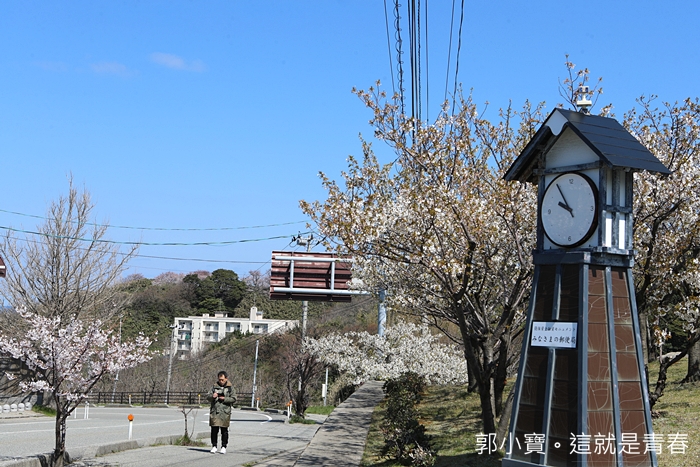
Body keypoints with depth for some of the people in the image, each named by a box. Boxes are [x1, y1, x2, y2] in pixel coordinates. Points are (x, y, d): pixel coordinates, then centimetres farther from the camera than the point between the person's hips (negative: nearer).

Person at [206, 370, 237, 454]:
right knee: (214, 430, 1)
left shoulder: (230, 387, 4)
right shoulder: (215, 386, 11)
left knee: (224, 430, 2)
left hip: (225, 412, -2)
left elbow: (234, 399, 0)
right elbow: (208, 397, 11)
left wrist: (224, 399, -12)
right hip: (214, 411, 2)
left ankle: (223, 447, 10)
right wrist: (212, 396, -10)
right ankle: (214, 446, 10)